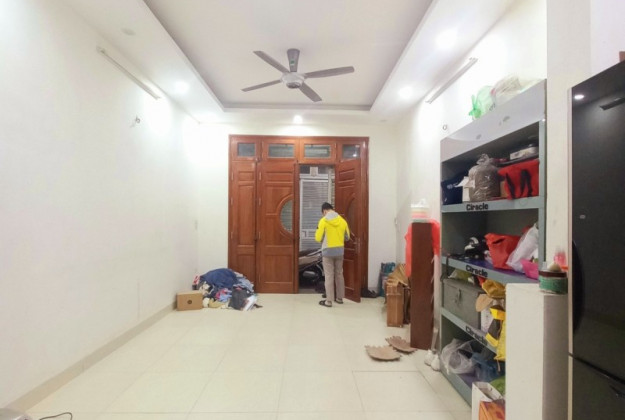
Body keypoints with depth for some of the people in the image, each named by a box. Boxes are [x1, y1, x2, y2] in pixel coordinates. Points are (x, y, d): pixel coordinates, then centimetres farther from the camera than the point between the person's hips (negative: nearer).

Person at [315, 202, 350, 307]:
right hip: (340, 251, 4)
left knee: (329, 276, 2)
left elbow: (318, 238, -10)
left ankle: (329, 301, 8)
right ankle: (340, 298, 26)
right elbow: (347, 237, 9)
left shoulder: (323, 221, -11)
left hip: (328, 251, -4)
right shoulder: (342, 220, 2)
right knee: (339, 275, 16)